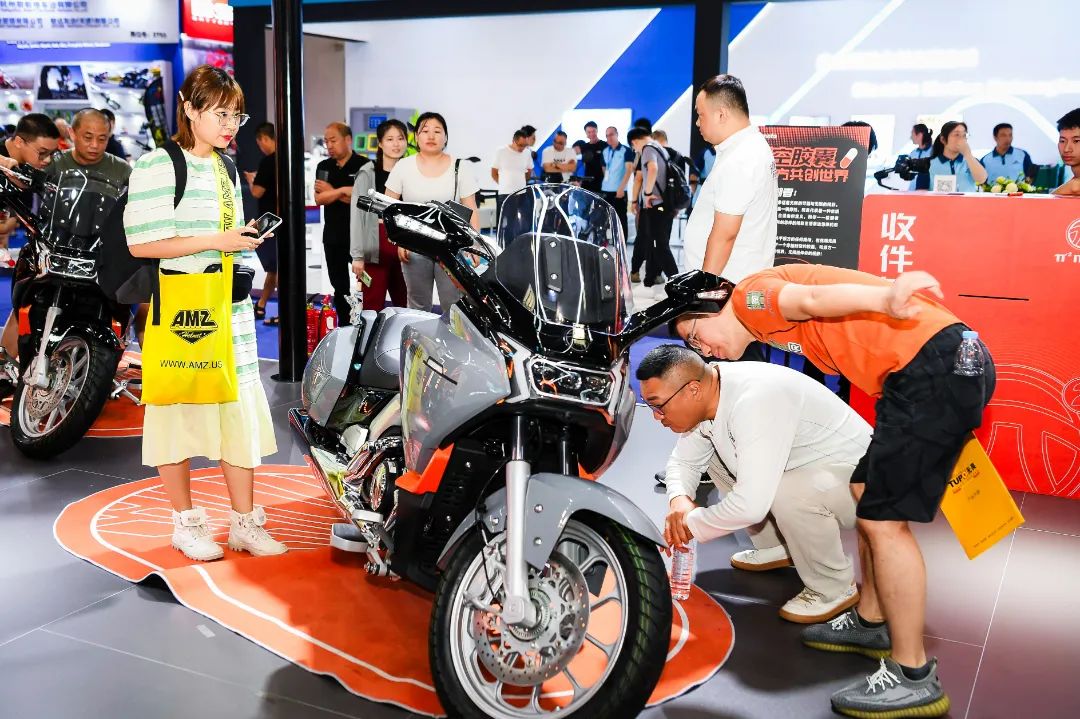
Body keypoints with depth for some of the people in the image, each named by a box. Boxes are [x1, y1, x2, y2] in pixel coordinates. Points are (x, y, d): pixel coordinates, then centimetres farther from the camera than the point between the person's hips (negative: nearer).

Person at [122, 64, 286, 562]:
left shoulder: (227, 167, 16)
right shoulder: (156, 166, -8)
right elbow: (141, 243, -16)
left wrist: (248, 238, 7)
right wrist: (217, 240, -18)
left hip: (231, 306, 7)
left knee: (242, 413, 6)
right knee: (178, 413, 3)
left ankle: (244, 522, 16)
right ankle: (186, 523, 17)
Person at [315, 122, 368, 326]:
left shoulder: (364, 165, -7)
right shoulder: (323, 167, 10)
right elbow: (318, 198, -2)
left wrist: (332, 192, -10)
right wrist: (344, 191, -16)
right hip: (333, 236, 6)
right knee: (339, 286, 12)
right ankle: (344, 325, 20)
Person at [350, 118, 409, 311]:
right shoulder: (368, 173, -2)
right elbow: (357, 214, -5)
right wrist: (357, 255, -11)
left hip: (403, 246, 4)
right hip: (375, 248, -4)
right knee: (373, 308, -2)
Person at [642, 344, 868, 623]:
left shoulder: (754, 401, -35)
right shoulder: (707, 395, -7)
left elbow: (752, 504, -40)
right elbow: (683, 461, 8)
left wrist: (692, 524, -24)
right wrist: (679, 500, -14)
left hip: (854, 473, -9)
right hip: (806, 465, 9)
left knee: (788, 493, -36)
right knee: (715, 457, 7)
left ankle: (835, 589, -11)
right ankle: (777, 548, 18)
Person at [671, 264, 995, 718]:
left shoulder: (750, 295, -4)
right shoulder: (772, 326, 25)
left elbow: (810, 298, -22)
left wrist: (885, 302, -38)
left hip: (934, 365, -10)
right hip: (956, 362, 10)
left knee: (883, 520, -5)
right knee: (867, 490, 21)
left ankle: (913, 678, 5)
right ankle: (871, 623, 35)